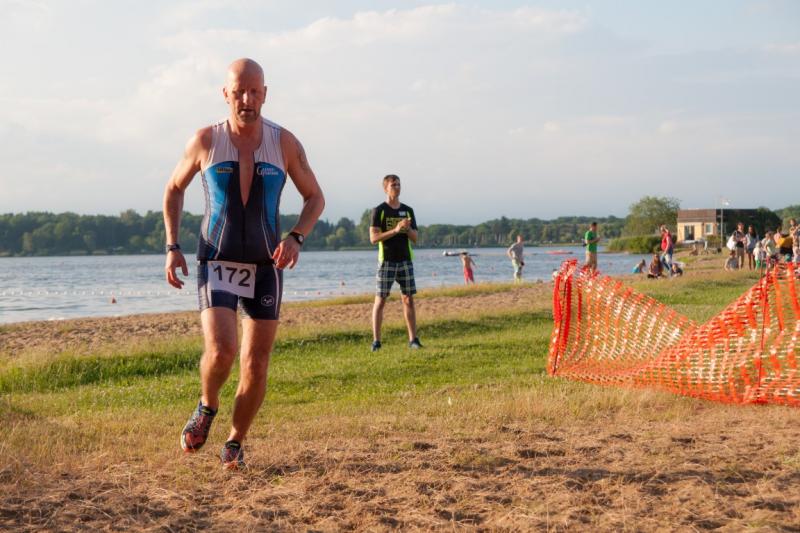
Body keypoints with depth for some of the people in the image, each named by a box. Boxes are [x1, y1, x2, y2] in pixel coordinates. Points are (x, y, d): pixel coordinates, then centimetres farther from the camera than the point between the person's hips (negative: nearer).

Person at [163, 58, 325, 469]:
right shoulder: (206, 141, -5)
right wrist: (172, 246, 0)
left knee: (255, 365, 2)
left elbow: (315, 197, 7)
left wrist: (295, 238, -13)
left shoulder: (284, 143, -4)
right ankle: (207, 408, 12)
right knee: (220, 351, -20)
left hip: (265, 267, 1)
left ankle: (235, 442, 23)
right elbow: (174, 189, 11)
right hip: (217, 266, -1)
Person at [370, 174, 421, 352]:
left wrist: (408, 228, -12)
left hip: (405, 260, 4)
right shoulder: (379, 211, -3)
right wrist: (395, 230, -21)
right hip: (386, 261, -4)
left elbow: (414, 238, 9)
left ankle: (413, 339, 7)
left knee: (408, 299, 3)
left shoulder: (408, 211, 10)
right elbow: (373, 238, -12)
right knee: (380, 300, -3)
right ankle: (376, 341, 0)